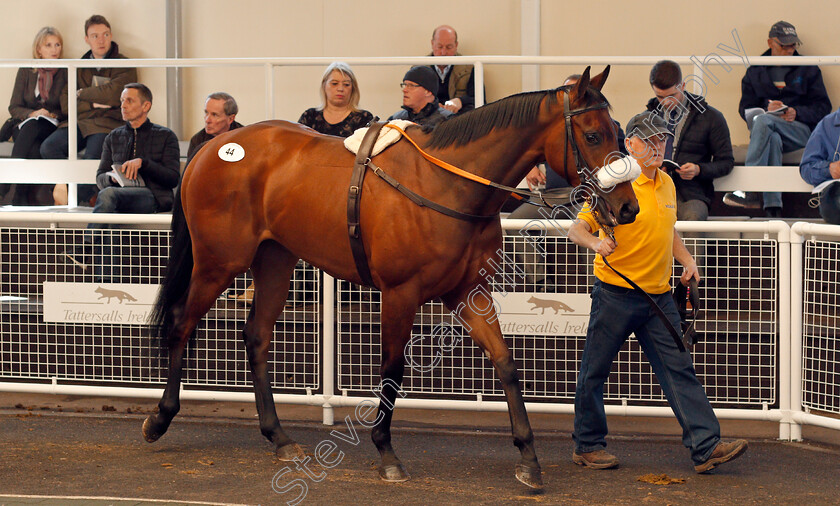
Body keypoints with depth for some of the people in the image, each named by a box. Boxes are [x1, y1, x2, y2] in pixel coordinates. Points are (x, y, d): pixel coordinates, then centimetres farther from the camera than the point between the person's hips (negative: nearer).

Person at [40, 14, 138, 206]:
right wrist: (93, 103, -5)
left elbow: (112, 95, -10)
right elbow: (66, 104, 10)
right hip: (80, 121, 4)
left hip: (108, 124, -4)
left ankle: (80, 203, -11)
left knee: (92, 159, -34)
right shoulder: (79, 67, 20)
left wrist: (82, 94, 4)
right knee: (48, 147, -24)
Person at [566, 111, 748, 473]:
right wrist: (596, 242, -33)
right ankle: (587, 446, 19)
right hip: (615, 293, -6)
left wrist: (687, 261, 11)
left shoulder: (667, 184, 13)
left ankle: (706, 447, -5)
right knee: (595, 371, 4)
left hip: (658, 294, 6)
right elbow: (577, 229, -12)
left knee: (679, 369, -1)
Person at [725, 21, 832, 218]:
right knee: (772, 139, -40)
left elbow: (823, 107, 10)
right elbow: (745, 109, 14)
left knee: (763, 121, -35)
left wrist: (797, 113, -9)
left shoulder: (808, 70, 18)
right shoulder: (755, 72, 22)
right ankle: (773, 208, -51)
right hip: (766, 129, 1)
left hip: (802, 131, -1)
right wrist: (767, 109, -9)